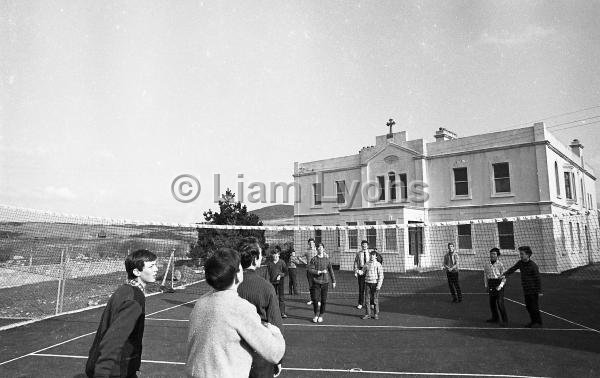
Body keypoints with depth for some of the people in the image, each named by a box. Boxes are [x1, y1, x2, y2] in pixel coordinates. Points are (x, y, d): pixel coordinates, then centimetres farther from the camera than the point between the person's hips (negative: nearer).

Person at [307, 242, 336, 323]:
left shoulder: (327, 259, 6)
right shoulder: (314, 259, 1)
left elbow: (331, 270, 12)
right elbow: (310, 270, -8)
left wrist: (333, 281, 12)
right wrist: (320, 272, -17)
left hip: (325, 282, 1)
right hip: (316, 282, -1)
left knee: (324, 300, 2)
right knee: (315, 299, -3)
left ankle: (321, 316, 18)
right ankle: (316, 315, 16)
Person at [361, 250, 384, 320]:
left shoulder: (378, 264, -4)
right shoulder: (367, 264, 8)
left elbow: (381, 276, -6)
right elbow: (363, 272, 15)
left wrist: (379, 285, -14)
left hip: (375, 283, -4)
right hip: (367, 283, 4)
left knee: (375, 300, 2)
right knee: (367, 299, 4)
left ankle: (376, 314, 14)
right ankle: (368, 314, 13)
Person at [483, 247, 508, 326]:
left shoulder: (500, 264, -8)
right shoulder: (486, 264, 6)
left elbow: (504, 276, -6)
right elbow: (485, 275, 15)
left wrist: (501, 285, -14)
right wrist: (486, 285, 11)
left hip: (498, 283, -5)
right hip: (490, 284, 5)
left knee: (500, 302, -8)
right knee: (492, 302, 11)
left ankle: (505, 320, 4)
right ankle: (495, 318, 25)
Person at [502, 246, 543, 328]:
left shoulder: (533, 266, -16)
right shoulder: (520, 263, 4)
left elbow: (538, 279, -13)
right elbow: (512, 269, 2)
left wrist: (539, 291, -13)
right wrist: (504, 275, -14)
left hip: (533, 290, -7)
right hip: (526, 290, 7)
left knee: (535, 307, 1)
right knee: (528, 306, 13)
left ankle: (538, 322, 16)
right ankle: (533, 321, 26)